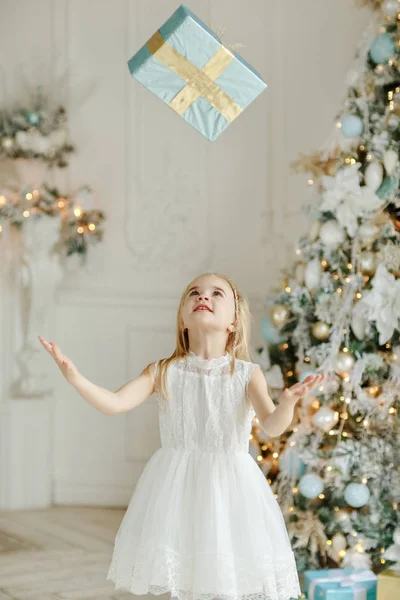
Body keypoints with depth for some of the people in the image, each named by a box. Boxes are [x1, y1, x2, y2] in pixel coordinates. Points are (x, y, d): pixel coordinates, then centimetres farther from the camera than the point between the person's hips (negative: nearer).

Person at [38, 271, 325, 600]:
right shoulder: (163, 372, -1)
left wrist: (287, 402, -40)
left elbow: (272, 426, -18)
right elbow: (114, 403, -10)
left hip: (230, 488, -1)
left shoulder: (247, 374, -5)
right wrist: (75, 378, -27)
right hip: (178, 487, 1)